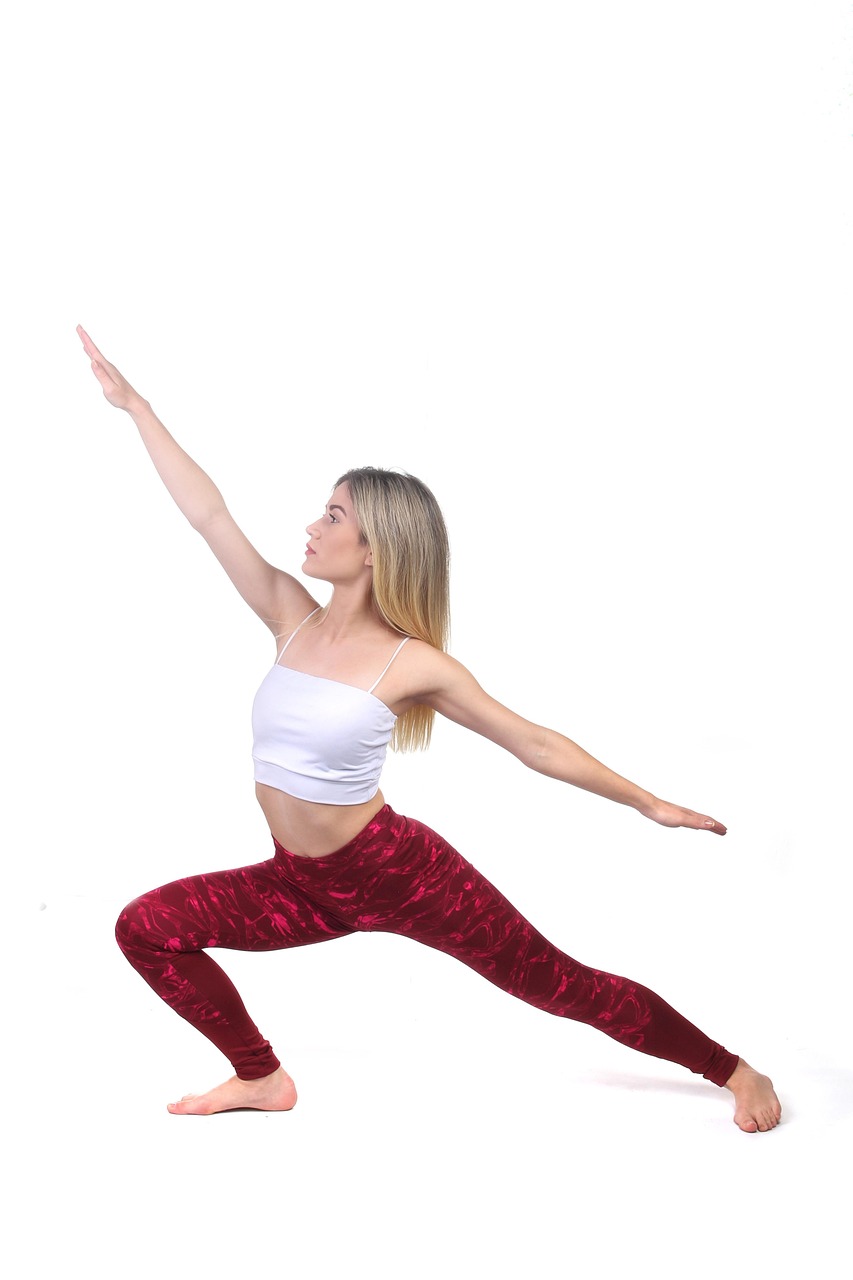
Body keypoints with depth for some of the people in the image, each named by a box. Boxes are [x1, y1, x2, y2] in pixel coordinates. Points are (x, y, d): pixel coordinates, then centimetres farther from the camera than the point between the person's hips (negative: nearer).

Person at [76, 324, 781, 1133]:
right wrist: (134, 405, 1)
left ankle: (734, 1071, 17)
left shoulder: (414, 663, -15)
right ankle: (263, 1079, 13)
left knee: (556, 983, -1)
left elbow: (536, 745, -7)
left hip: (397, 874, -5)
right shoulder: (292, 618, -3)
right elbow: (207, 513, -1)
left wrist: (648, 804, -4)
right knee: (145, 927, -2)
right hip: (303, 885, 5)